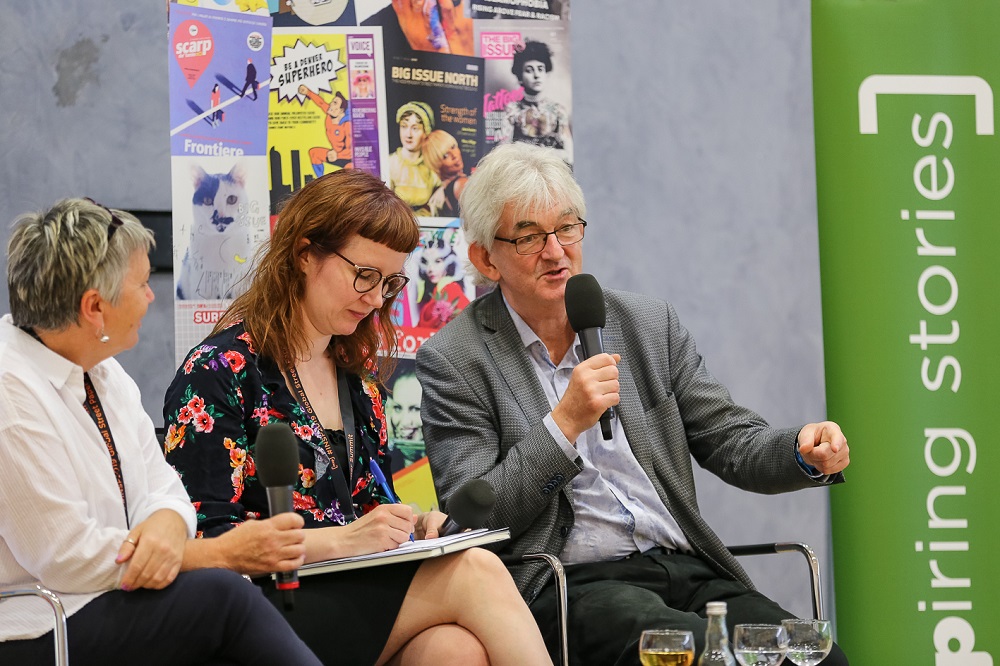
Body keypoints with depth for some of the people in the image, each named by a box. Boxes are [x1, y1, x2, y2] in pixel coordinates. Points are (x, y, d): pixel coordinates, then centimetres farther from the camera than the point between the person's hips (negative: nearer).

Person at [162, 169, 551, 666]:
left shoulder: (355, 372, 20)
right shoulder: (218, 372, -4)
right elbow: (205, 540, -12)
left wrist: (411, 526, 3)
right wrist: (340, 539, -20)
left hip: (356, 596, 7)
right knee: (473, 572, -26)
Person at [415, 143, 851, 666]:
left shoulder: (650, 324, 14)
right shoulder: (454, 361, 2)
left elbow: (731, 442, 14)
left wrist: (808, 453, -8)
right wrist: (566, 422, -14)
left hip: (686, 568, 5)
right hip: (566, 584, -5)